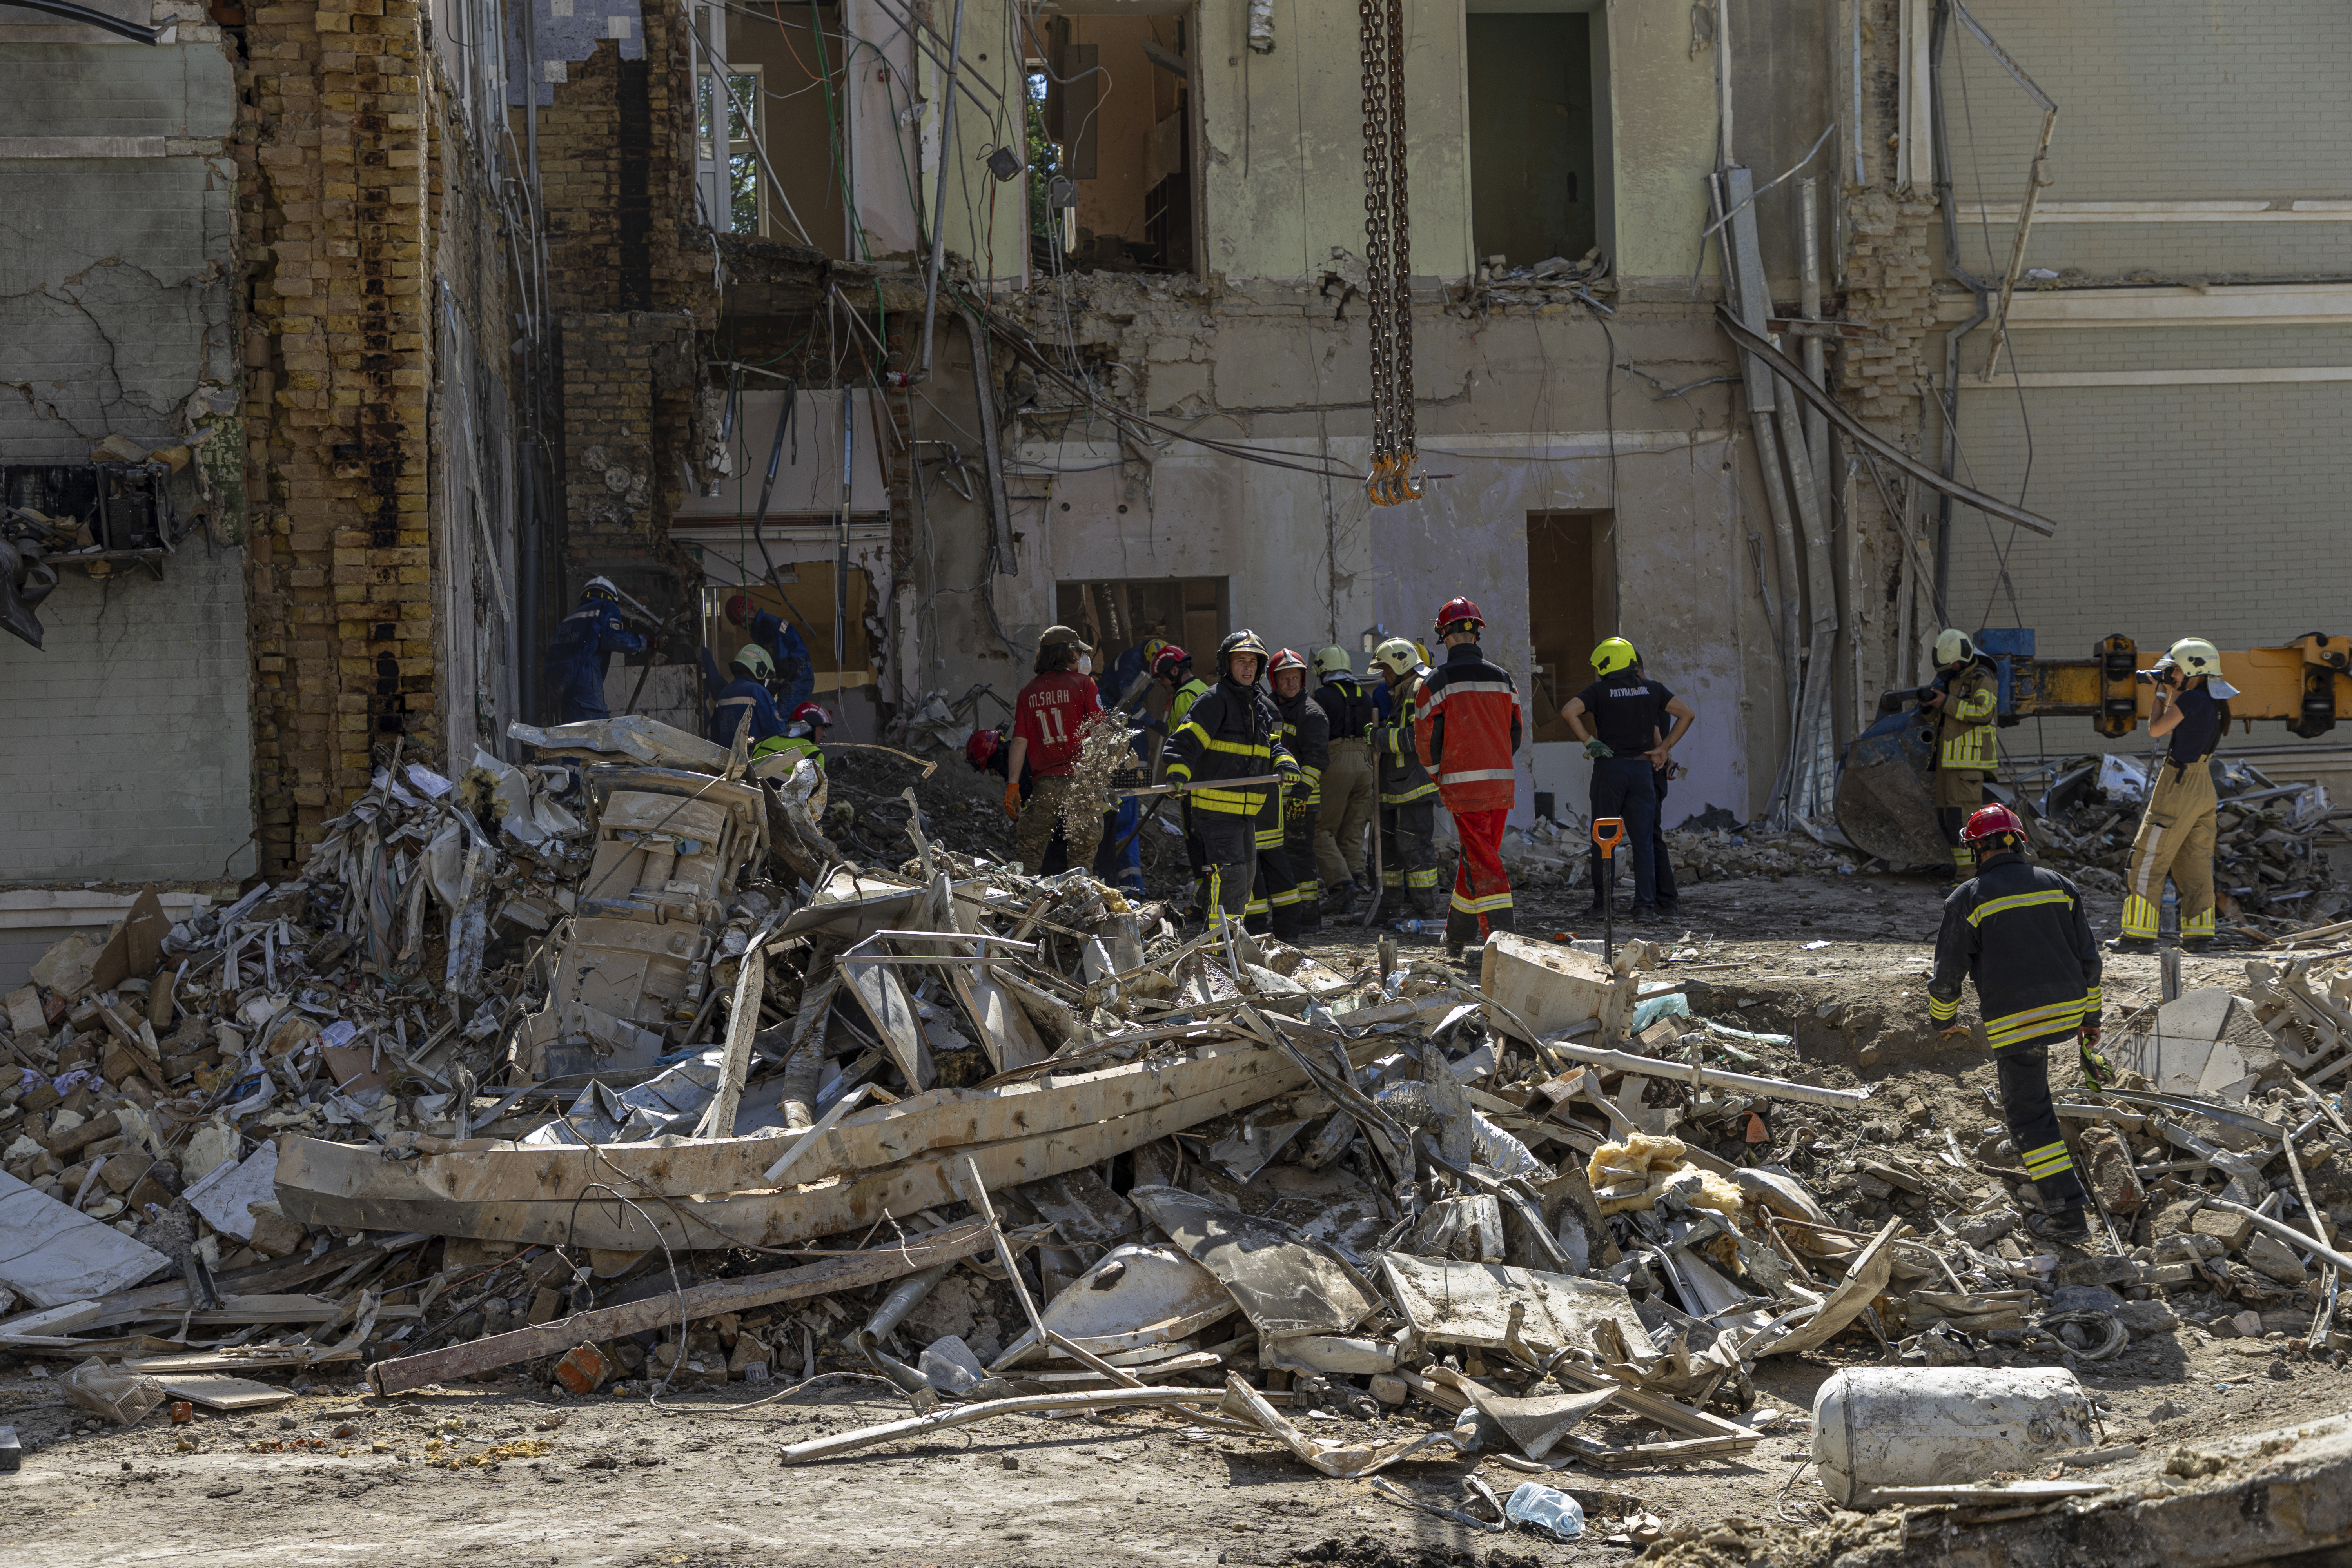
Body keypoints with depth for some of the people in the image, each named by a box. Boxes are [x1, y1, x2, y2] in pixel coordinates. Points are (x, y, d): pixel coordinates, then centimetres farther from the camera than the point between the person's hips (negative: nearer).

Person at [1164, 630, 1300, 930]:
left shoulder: (1263, 706, 16)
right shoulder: (1214, 700, -9)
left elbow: (1273, 745, 23)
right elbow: (1186, 739, -17)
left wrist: (1284, 763, 1)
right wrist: (1178, 773, -33)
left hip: (1247, 810, 9)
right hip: (1216, 807, -9)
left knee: (1246, 877, 16)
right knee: (1228, 877, -16)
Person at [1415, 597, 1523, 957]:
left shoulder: (1438, 681, -5)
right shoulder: (1502, 678, 9)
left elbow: (1426, 738, -4)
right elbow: (1515, 732, 13)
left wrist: (1439, 777, 11)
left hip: (1464, 784, -5)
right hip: (1503, 781, 5)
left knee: (1483, 864, -6)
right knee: (1477, 858, 16)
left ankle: (1500, 938, -16)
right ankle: (1457, 937, 26)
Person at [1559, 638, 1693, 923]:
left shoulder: (1599, 691, -1)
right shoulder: (1653, 689, 7)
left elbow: (1569, 712, -16)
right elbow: (1688, 714, 6)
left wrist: (1588, 742, -8)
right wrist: (1664, 747, 7)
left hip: (1609, 768, -2)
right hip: (1643, 769, 2)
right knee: (1643, 840, 1)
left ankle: (1601, 902, 8)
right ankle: (1645, 906, -7)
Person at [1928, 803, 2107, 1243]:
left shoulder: (1970, 898, -4)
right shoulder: (2058, 886, 9)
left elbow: (1948, 972, 0)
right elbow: (2088, 959, 12)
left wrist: (1943, 1019, 18)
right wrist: (2091, 1019, 21)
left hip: (2013, 1021, -5)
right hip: (2068, 1011, 5)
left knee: (2030, 1116, -1)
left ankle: (2067, 1213, -7)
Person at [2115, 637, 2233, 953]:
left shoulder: (2192, 699, -17)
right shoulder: (2215, 703, 10)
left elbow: (2156, 730, -9)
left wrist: (2164, 693, 3)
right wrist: (2167, 693, 16)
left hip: (2178, 785, -9)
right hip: (2202, 785, 9)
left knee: (2149, 860, -2)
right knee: (2195, 862, 12)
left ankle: (2139, 934, -1)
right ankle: (2199, 933, 9)